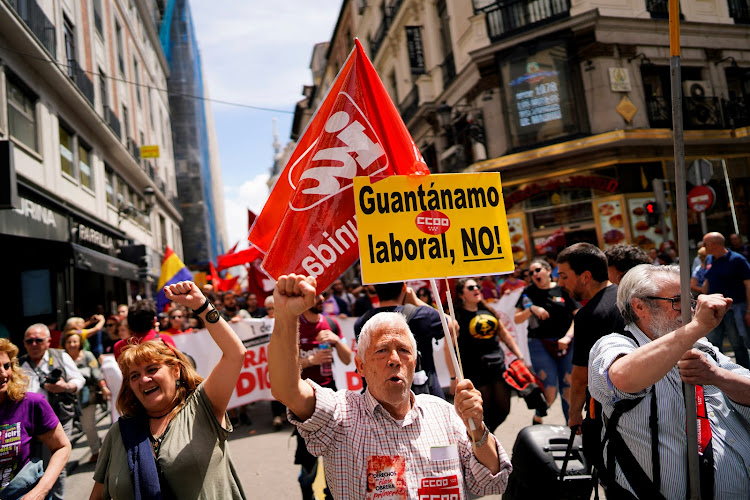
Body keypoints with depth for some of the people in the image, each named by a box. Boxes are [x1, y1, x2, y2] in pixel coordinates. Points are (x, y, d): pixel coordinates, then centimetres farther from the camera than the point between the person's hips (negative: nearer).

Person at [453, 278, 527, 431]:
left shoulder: (488, 311, 12)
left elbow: (504, 335, 20)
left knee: (503, 410, 10)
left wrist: (520, 356, 15)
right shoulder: (457, 316, -8)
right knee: (482, 414, 1)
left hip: (498, 366, 6)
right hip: (474, 371, -6)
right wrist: (454, 377, -17)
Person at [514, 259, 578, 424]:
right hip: (540, 344, -1)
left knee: (568, 388, 5)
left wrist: (568, 337, -10)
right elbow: (517, 319, 6)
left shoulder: (563, 289, 3)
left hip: (566, 344, 1)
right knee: (550, 391, -6)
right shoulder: (529, 292, 7)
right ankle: (537, 418, 20)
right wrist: (531, 309, -11)